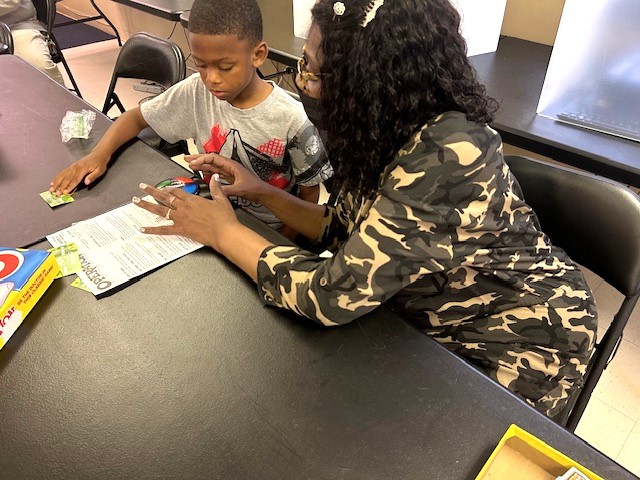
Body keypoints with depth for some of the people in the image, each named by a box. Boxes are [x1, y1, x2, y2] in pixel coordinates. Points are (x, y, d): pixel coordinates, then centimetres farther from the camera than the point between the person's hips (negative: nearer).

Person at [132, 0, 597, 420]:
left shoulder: (448, 159, -33)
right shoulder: (395, 133, -7)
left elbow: (333, 295, -32)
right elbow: (348, 230, 4)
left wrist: (224, 231, -20)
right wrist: (262, 193, -6)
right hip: (437, 319, 7)